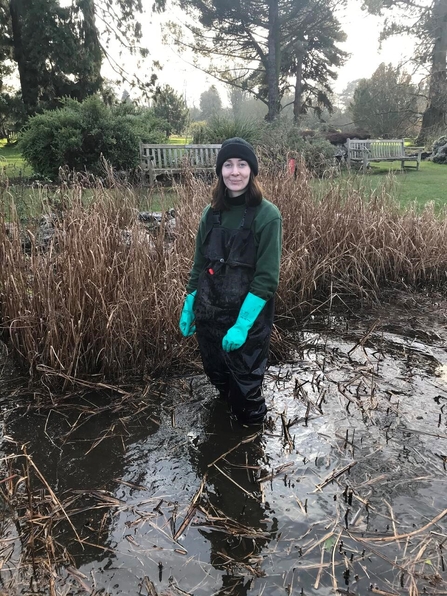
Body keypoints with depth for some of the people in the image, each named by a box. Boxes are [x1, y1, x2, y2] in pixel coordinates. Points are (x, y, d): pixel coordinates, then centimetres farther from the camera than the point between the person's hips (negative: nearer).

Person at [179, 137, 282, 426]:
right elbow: (199, 265, 10)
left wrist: (242, 324, -21)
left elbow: (266, 278, -17)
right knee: (218, 378, 20)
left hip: (248, 318, -4)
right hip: (209, 315, 5)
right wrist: (188, 308, 9)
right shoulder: (211, 213, 3)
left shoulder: (267, 215, -13)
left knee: (246, 387, 12)